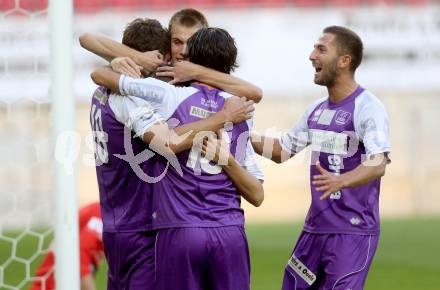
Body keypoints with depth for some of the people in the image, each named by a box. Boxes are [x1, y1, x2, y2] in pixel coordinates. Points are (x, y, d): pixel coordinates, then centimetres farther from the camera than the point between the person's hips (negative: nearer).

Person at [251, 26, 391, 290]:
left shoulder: (368, 108, -14)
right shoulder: (317, 109, 12)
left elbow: (377, 164, -28)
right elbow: (283, 150, 22)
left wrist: (340, 181, -46)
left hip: (353, 231, -8)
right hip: (315, 227, 8)